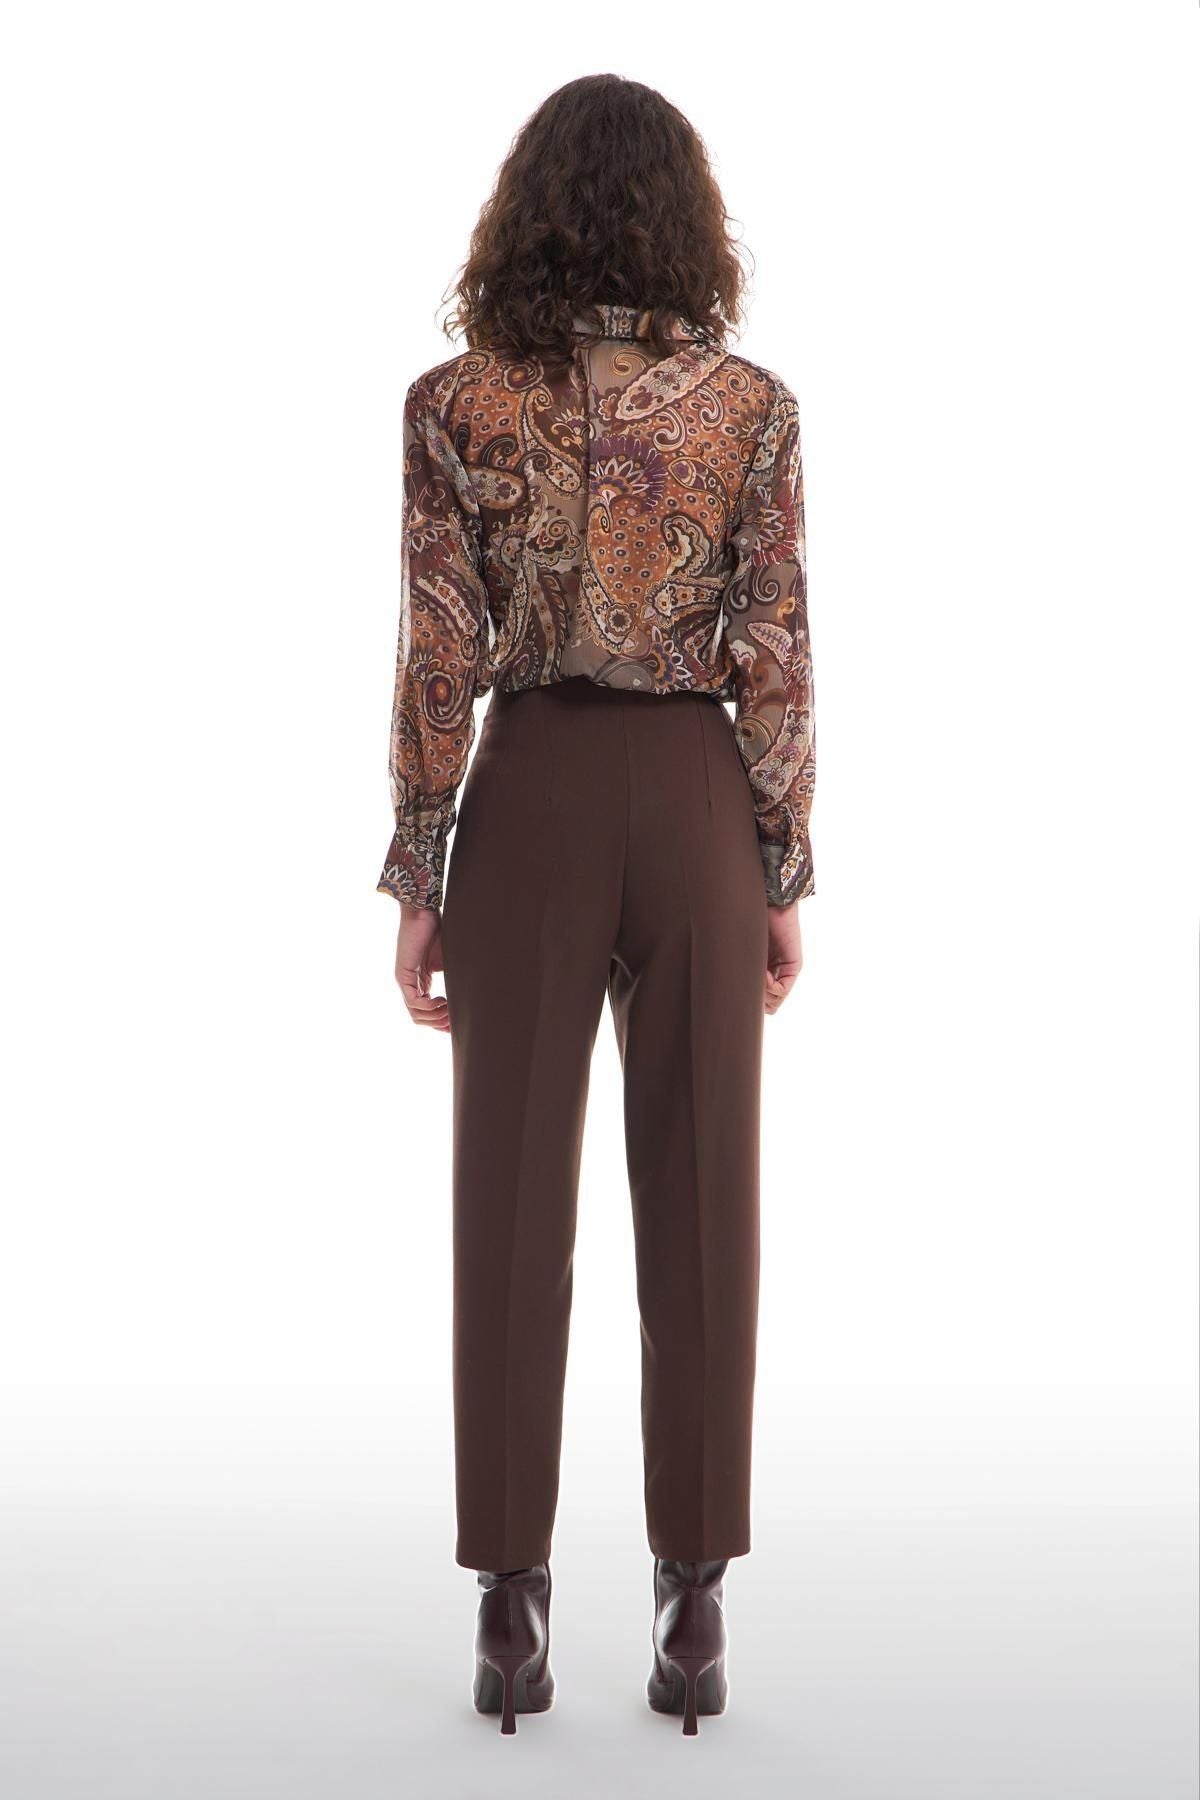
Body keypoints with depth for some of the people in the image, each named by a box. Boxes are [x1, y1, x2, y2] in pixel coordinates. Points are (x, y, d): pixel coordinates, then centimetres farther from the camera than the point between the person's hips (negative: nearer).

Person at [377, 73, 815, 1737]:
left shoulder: (456, 404, -3)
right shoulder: (751, 405, -3)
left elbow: (438, 659, -5)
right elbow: (775, 660, -3)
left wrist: (415, 882, 2)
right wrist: (788, 876, 4)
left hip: (529, 795, 0)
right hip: (696, 796, 0)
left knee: (514, 1201, 7)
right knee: (700, 1201, 7)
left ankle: (512, 1605, 12)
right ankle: (693, 1602, 12)